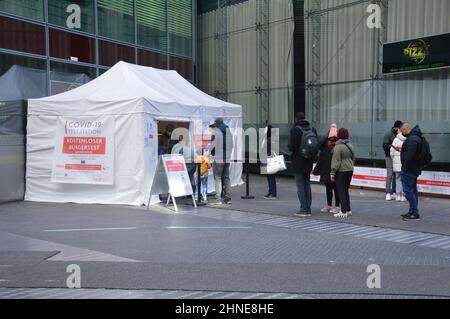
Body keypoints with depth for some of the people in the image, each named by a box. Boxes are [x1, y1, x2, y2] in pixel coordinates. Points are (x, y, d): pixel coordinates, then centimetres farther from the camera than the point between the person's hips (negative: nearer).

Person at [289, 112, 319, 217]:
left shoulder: (295, 130, -13)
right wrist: (313, 157, 15)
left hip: (298, 162, -6)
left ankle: (303, 210, -2)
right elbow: (317, 145, 7)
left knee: (300, 186, -2)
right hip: (309, 162, 6)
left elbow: (292, 147, -18)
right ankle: (308, 210, 15)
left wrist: (291, 149, 4)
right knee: (307, 184, 13)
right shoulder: (312, 129, 7)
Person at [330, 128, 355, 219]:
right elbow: (353, 159, 17)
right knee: (346, 190, 17)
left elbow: (336, 161, -17)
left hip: (341, 171, -8)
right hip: (350, 170, 8)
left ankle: (343, 212, -1)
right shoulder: (351, 146, 9)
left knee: (341, 191, -2)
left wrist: (332, 173, -12)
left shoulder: (338, 147, -15)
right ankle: (348, 210, 22)